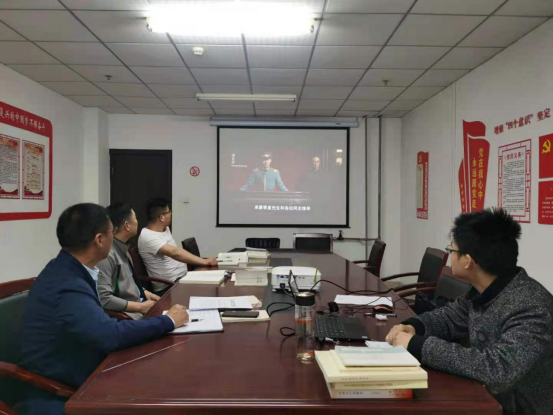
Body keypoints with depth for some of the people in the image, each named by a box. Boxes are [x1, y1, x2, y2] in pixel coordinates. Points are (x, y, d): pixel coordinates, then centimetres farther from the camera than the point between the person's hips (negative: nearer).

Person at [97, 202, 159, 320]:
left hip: (139, 304, 9)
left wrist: (146, 293, 3)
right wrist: (140, 307, -18)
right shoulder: (107, 254, -21)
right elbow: (103, 299, -25)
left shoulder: (122, 248, 7)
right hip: (125, 315, -8)